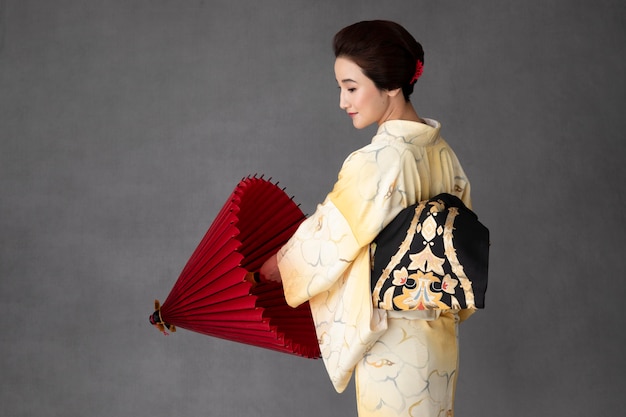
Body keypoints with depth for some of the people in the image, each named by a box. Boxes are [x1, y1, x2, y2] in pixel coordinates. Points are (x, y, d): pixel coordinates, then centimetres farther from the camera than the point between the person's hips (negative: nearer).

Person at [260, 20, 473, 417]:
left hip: (392, 344, -8)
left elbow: (328, 237, -14)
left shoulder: (380, 161, -23)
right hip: (439, 336, 8)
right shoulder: (441, 150, 2)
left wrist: (269, 269, 1)